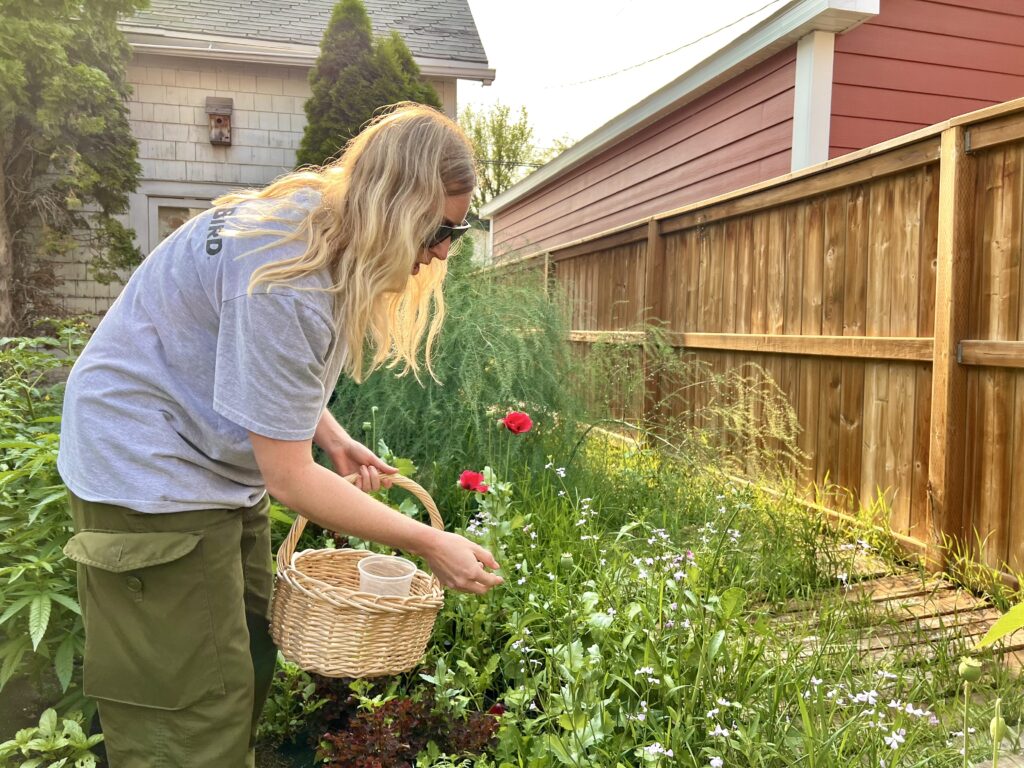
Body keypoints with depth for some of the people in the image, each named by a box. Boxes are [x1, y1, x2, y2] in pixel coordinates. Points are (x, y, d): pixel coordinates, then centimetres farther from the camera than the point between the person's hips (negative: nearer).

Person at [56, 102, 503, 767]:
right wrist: (432, 544, -21)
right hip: (148, 466, -9)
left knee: (250, 659, 17)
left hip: (217, 462, 10)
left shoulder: (327, 225, -1)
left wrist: (334, 440, 1)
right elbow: (289, 479, -26)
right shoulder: (283, 281, -30)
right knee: (197, 713, -3)